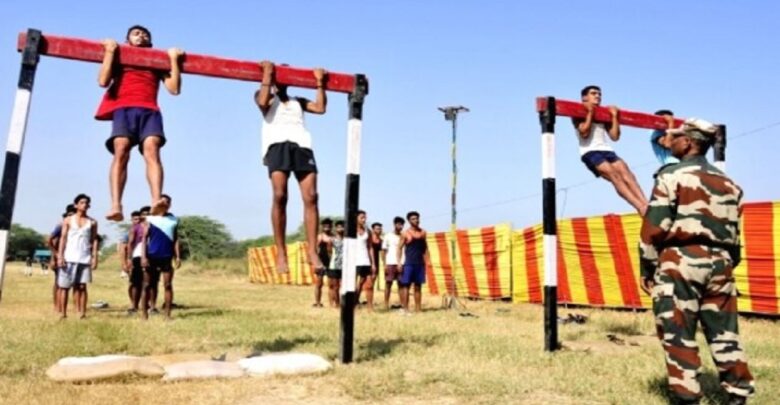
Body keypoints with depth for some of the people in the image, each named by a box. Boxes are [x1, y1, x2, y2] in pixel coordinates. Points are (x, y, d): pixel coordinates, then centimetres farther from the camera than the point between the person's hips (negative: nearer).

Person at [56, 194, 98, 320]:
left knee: (82, 286, -1)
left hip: (85, 259, 0)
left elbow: (94, 240, 8)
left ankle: (82, 313, 0)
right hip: (69, 258, 0)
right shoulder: (68, 220, 8)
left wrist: (95, 257, -1)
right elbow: (63, 238, 3)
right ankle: (62, 313, 10)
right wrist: (60, 256, -5)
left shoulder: (92, 222, 10)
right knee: (64, 286, 3)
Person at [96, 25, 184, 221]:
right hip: (124, 109, 0)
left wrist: (174, 59, 14)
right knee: (121, 152, -23)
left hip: (150, 110, 0)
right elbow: (103, 81, 9)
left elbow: (174, 88, 14)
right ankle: (115, 205, -36)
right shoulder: (119, 59, 27)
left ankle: (156, 200, -45)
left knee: (152, 149, -26)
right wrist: (110, 51, 10)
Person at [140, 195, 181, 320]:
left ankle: (167, 314, 5)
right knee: (147, 285, 4)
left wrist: (178, 256, 2)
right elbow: (144, 238, 1)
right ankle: (144, 313, 11)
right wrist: (143, 256, -8)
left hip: (167, 257, 1)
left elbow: (176, 240, 10)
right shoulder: (150, 219, 5)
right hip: (151, 256, -1)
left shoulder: (174, 220, 10)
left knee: (168, 285, 0)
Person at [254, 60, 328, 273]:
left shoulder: (298, 101, 34)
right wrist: (267, 73, 7)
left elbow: (320, 108, 18)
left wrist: (320, 83, 20)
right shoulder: (267, 97, 24)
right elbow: (263, 102, 0)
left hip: (302, 145, 3)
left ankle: (312, 251, -14)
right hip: (277, 144, -3)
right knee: (280, 196, -19)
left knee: (310, 197, -13)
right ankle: (280, 252, -15)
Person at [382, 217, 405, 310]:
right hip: (390, 263, -2)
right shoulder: (388, 236, 2)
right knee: (388, 283, 1)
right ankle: (386, 304, 4)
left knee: (401, 284, 2)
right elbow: (383, 251, 2)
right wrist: (384, 264, -7)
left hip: (401, 264, 2)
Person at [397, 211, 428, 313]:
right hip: (409, 263, -4)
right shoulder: (405, 234, -2)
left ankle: (418, 309, 12)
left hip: (420, 263, 4)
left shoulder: (423, 232, 9)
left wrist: (427, 261, 7)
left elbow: (425, 248, 14)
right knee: (406, 286, -4)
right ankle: (405, 309, -2)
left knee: (418, 286, 8)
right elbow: (400, 248, -3)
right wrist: (398, 262, -11)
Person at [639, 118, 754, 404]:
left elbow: (655, 227, -10)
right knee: (724, 333, 13)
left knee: (679, 335, 0)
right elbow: (734, 233, 18)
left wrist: (647, 268, -3)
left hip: (680, 261, -6)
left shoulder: (672, 176, -5)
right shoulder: (729, 184, 16)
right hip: (719, 263, 7)